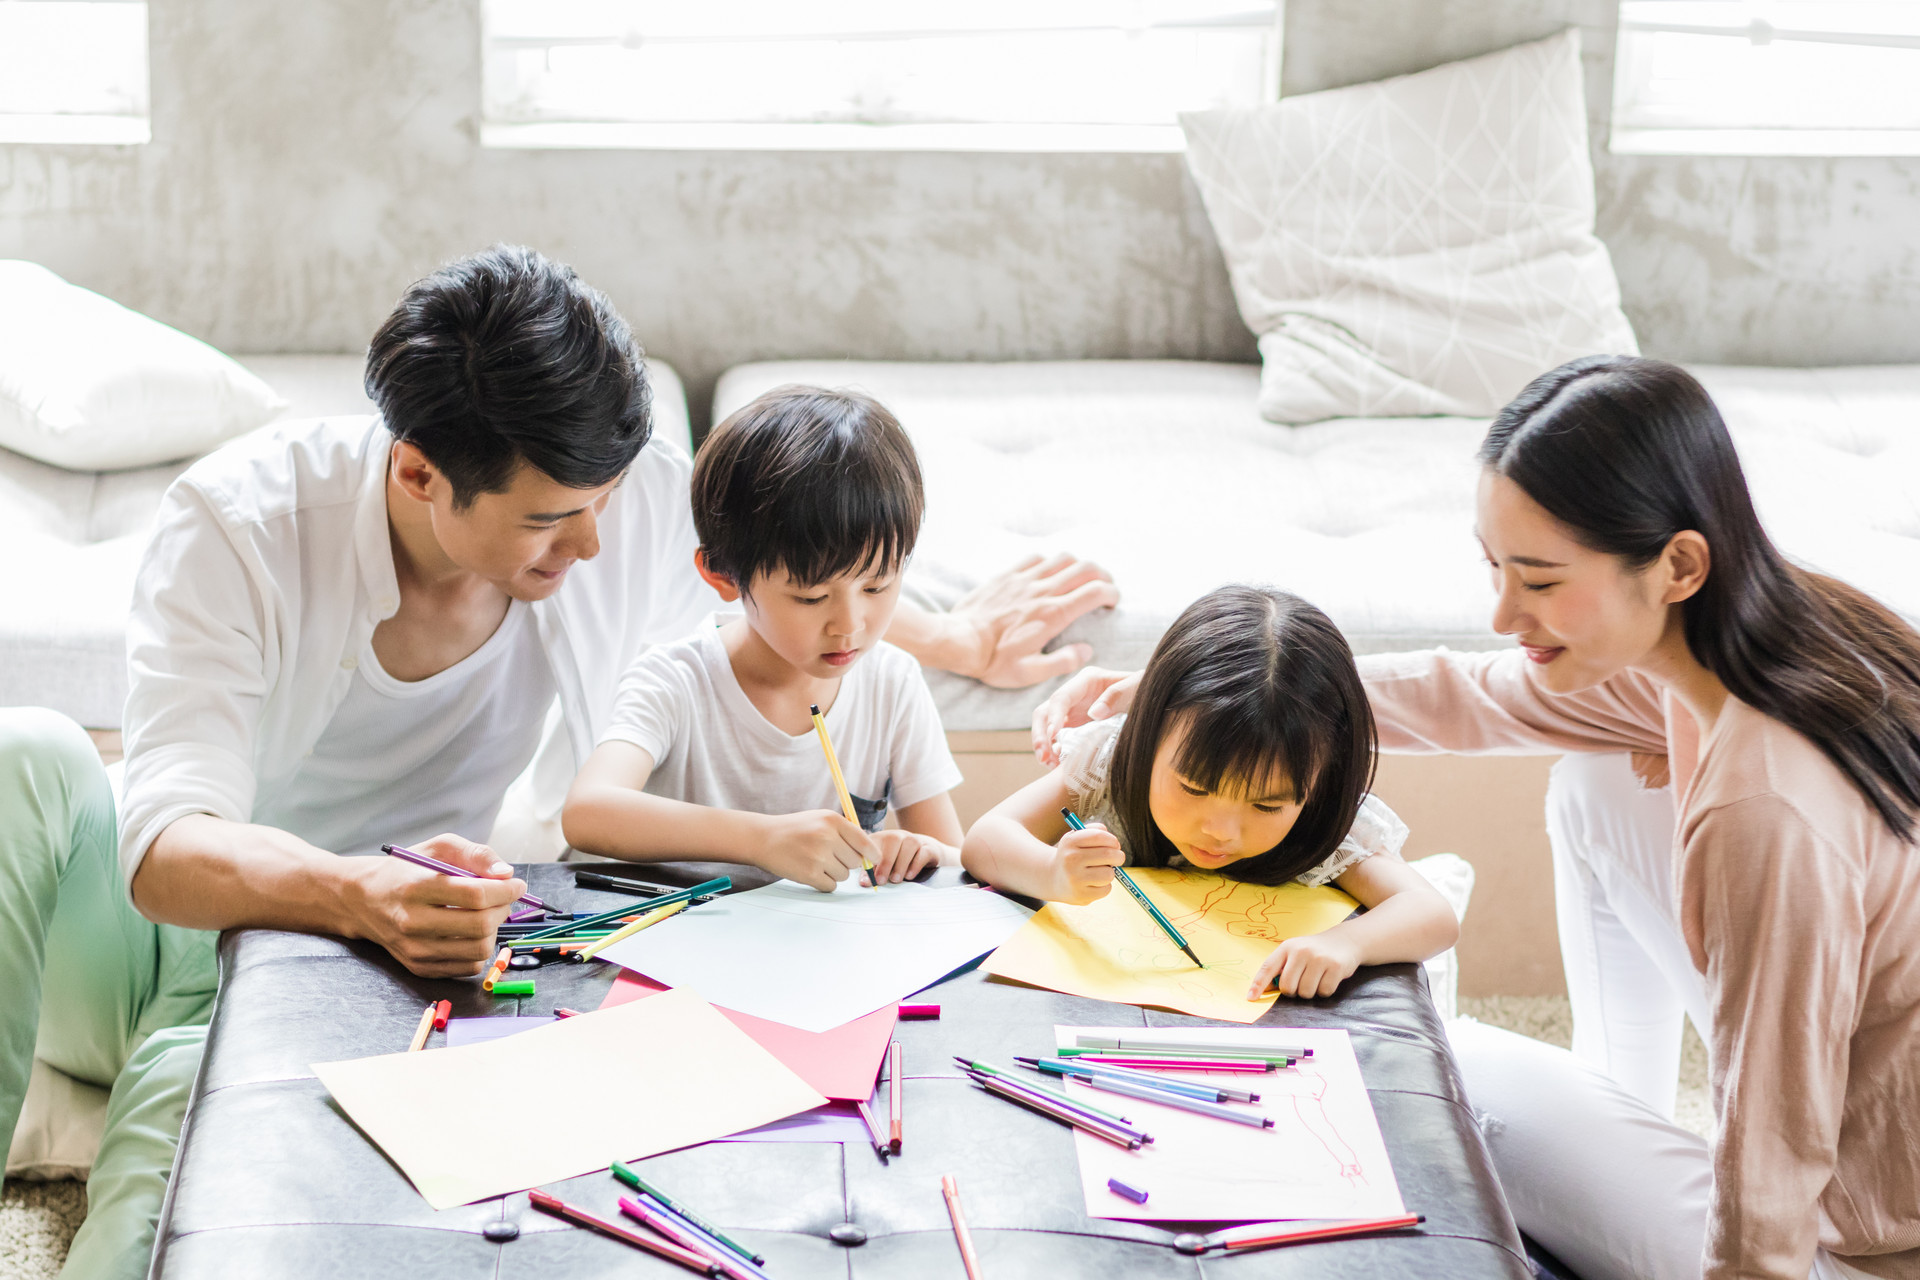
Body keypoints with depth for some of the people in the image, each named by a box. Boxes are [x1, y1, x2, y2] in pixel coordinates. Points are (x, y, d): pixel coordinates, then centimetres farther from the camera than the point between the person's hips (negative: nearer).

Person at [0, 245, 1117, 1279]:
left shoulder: (635, 498, -13)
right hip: (182, 928, 0)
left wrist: (949, 641, 25)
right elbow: (168, 854, -33)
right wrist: (363, 895, -53)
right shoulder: (240, 525, -23)